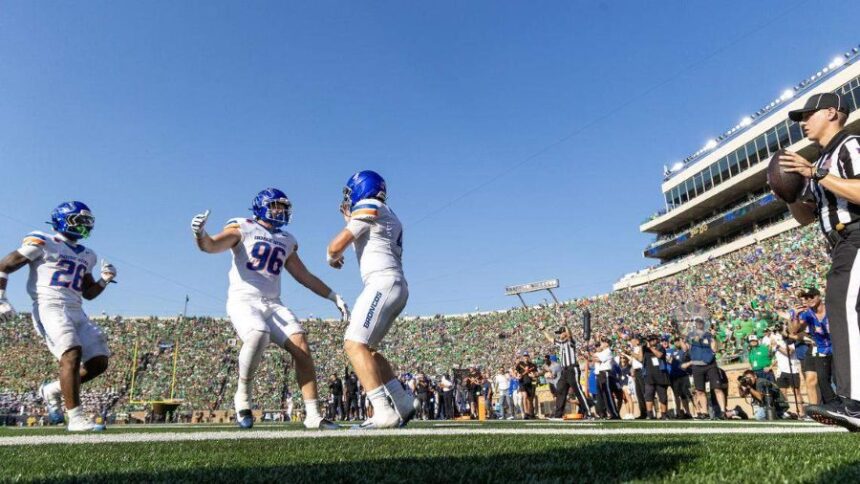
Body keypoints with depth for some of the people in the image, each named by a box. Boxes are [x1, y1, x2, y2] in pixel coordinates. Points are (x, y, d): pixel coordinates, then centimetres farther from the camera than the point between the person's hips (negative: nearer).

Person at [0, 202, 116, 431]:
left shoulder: (86, 255, 21)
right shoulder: (42, 243, 2)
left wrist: (104, 280, 7)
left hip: (76, 311, 7)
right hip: (49, 307, -7)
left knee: (99, 362, -1)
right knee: (72, 354, -25)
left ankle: (52, 390, 22)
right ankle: (76, 419, -22)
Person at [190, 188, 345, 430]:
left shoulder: (286, 241, 18)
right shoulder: (243, 228, 2)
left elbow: (305, 277, 23)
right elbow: (211, 246, -13)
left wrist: (334, 297, 18)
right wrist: (200, 233, -37)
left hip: (273, 305, 5)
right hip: (243, 301, -5)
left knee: (302, 348, -12)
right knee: (258, 336, -35)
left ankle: (313, 415, -6)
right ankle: (243, 396, -10)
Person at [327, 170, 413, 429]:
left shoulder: (368, 207, 0)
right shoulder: (389, 218, 27)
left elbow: (336, 246, -4)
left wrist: (332, 258, 19)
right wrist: (352, 221, 38)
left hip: (383, 283, -10)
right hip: (397, 287, 10)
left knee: (355, 345, -14)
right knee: (365, 348, 14)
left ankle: (384, 412, -21)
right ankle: (404, 404, 13)